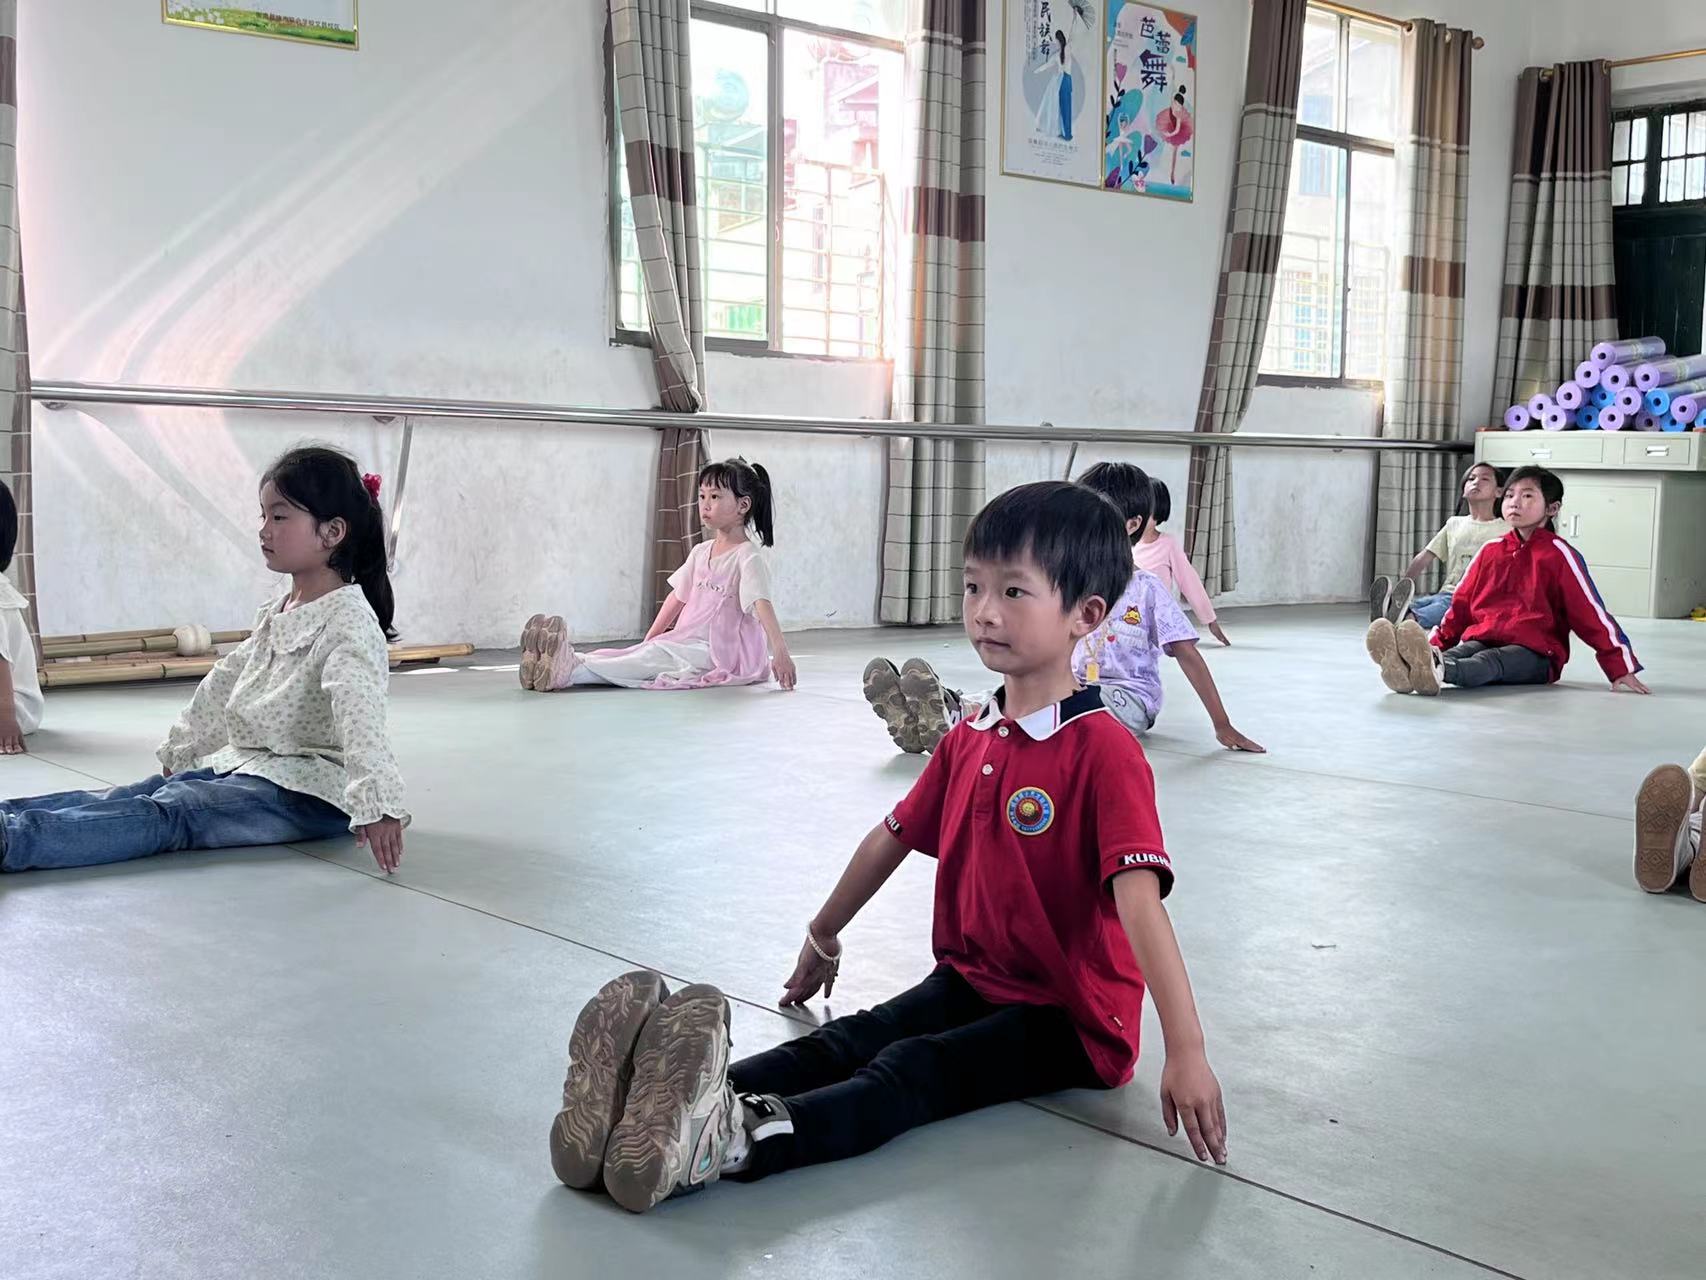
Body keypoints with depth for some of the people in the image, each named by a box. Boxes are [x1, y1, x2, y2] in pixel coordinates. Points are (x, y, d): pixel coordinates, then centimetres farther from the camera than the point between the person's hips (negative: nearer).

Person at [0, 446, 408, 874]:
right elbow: (226, 681, 28)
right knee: (135, 796, -7)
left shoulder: (349, 619, -15)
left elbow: (359, 716, -30)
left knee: (170, 813, -24)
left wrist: (375, 803, -41)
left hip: (309, 790, -9)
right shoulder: (276, 613, 16)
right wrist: (180, 749, 33)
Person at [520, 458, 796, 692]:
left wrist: (780, 652, -33)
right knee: (642, 654, -17)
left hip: (723, 653, -7)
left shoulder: (749, 556, -10)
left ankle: (570, 672, -44)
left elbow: (762, 604, -23)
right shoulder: (701, 552, 16)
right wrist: (648, 640, 18)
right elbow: (678, 597, 21)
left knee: (656, 657, -28)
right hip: (690, 643, 7)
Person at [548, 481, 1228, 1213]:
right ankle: (678, 1095, -45)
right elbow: (893, 837, 19)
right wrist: (823, 938, 31)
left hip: (1072, 1020, -7)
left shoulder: (1104, 752, -18)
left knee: (911, 1072, -31)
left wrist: (1186, 1053, -34)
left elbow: (1139, 897, -28)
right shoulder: (968, 740, 7)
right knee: (844, 1042, -21)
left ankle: (729, 1141, -56)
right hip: (969, 982, 7)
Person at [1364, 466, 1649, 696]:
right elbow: (1461, 605, 21)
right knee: (1460, 654, -29)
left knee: (1491, 661, -36)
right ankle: (1406, 668, -64)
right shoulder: (1490, 552, 17)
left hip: (1535, 653, -4)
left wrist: (1621, 668, -2)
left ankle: (1437, 671, -69)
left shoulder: (1559, 554, 1)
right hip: (1481, 640, 4)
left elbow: (1592, 614, 0)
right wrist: (1436, 645, 12)